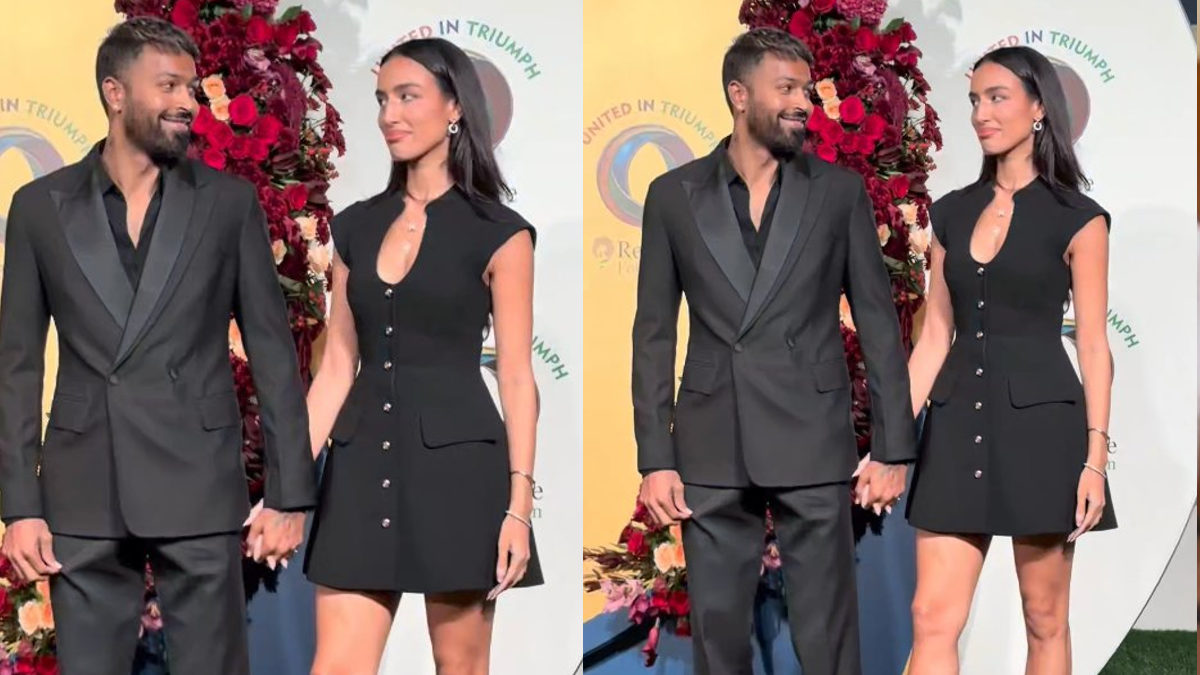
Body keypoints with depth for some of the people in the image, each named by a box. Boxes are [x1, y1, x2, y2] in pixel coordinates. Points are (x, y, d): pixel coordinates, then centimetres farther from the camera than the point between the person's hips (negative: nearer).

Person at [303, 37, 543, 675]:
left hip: (455, 463, -4)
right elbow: (337, 366, 12)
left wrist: (519, 504, -10)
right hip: (362, 464, 4)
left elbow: (516, 376, -4)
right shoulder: (357, 226, 11)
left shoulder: (498, 233, -2)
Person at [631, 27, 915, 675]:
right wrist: (654, 458, 0)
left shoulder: (839, 191, 4)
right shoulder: (673, 195, 5)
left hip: (813, 448, -1)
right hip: (711, 451, 1)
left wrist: (892, 449, -1)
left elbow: (878, 322, 4)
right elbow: (654, 333, 6)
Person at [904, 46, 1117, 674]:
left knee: (1044, 619, 6)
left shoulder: (1076, 218, -1)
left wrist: (1096, 458, -10)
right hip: (958, 425, 4)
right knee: (932, 618, -3)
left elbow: (1093, 346, -3)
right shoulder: (952, 212, 11)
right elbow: (935, 336, 12)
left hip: (1039, 423, -4)